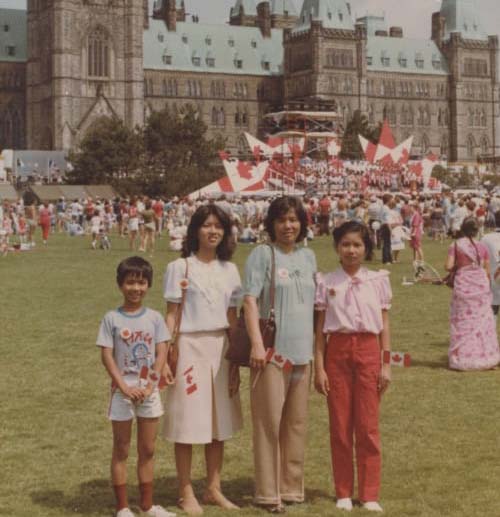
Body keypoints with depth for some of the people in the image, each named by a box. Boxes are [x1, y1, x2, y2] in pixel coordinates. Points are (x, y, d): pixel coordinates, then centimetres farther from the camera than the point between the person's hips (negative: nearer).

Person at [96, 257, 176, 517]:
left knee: (147, 451, 10)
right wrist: (125, 387, -16)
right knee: (121, 450, 6)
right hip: (122, 391, -2)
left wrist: (150, 386, -12)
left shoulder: (154, 318, 2)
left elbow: (161, 354, -1)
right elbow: (106, 356, -8)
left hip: (149, 391, 3)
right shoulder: (112, 319, -5)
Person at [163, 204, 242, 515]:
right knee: (188, 421, 0)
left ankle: (214, 489, 21)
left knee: (219, 420, 9)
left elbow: (232, 318, 10)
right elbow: (171, 315, -3)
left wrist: (235, 361, 8)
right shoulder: (181, 267, -3)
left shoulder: (229, 269, 9)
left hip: (220, 347, 4)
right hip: (190, 346, -4)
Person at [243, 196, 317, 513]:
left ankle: (292, 486, 22)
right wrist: (257, 344, -18)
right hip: (272, 350, -5)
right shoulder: (262, 255, -4)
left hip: (302, 351, 5)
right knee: (269, 421, 0)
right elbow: (250, 300, -9)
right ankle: (268, 493, 8)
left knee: (297, 421, 11)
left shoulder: (308, 257, 13)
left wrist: (317, 346, 15)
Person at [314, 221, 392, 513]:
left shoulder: (378, 281, 4)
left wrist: (387, 364, 0)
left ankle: (370, 495, 12)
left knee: (368, 426, 2)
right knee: (340, 426, 5)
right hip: (337, 351, 0)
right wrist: (319, 367, -3)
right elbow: (320, 327, 2)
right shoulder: (327, 283, 2)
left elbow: (384, 324, 5)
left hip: (368, 351, 0)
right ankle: (344, 493, 16)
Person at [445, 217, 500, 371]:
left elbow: (448, 266, -12)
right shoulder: (482, 247, 1)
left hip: (463, 286, -1)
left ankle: (462, 359, 6)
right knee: (483, 321, 10)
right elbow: (487, 270, 4)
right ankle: (485, 357, 14)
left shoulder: (455, 246, -5)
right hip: (481, 284, 1)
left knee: (462, 322, 6)